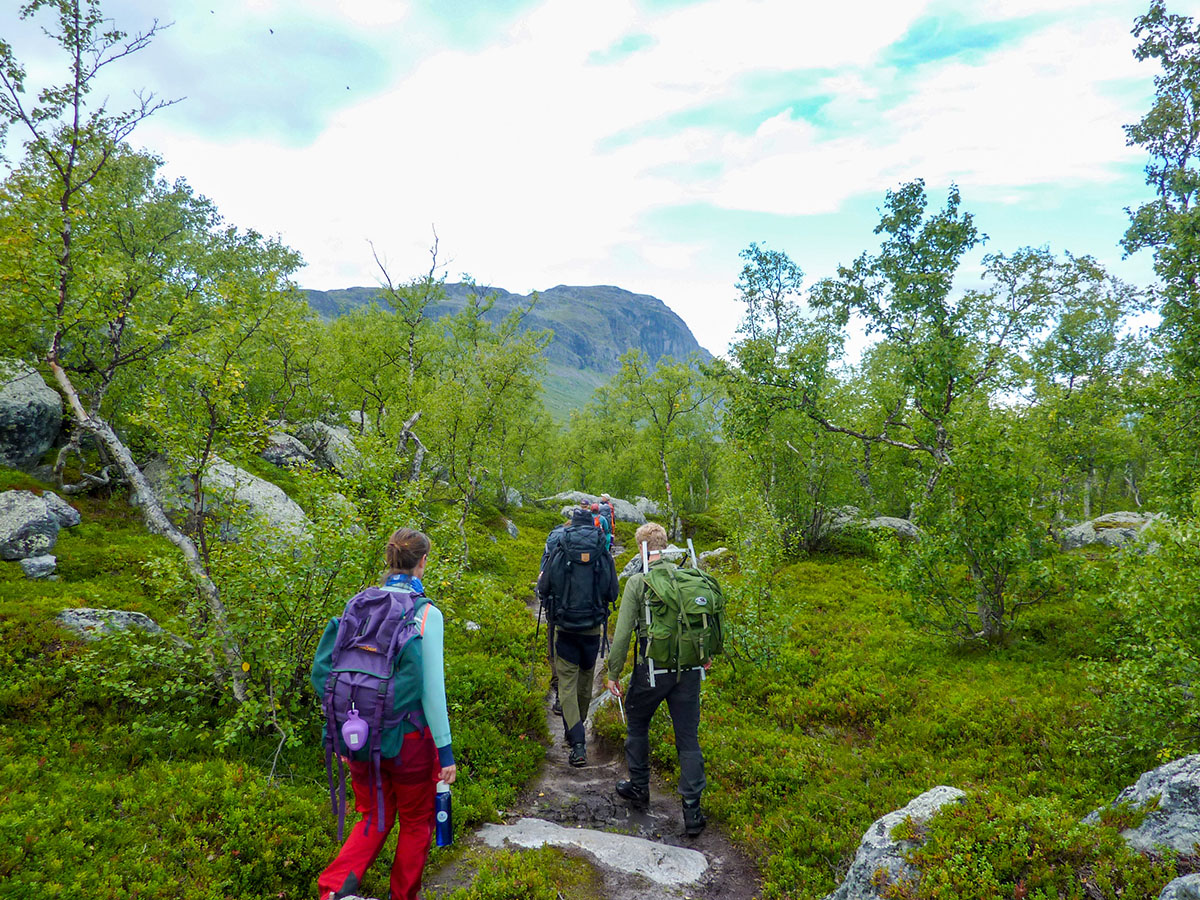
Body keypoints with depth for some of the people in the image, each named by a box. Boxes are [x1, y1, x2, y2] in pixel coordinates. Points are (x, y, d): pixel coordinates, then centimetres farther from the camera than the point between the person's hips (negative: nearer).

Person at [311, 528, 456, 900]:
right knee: (416, 824, 19)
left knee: (375, 818, 22)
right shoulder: (426, 613, -15)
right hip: (409, 737, -4)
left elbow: (326, 670, 3)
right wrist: (446, 751, -7)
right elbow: (432, 688, -15)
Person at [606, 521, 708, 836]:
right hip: (688, 668, 3)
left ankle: (639, 788, 35)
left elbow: (623, 633, -10)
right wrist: (705, 654, 26)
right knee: (688, 737, 9)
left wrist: (614, 673, 0)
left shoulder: (637, 581, -9)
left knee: (637, 725, 21)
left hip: (652, 667, -3)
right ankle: (692, 812, 11)